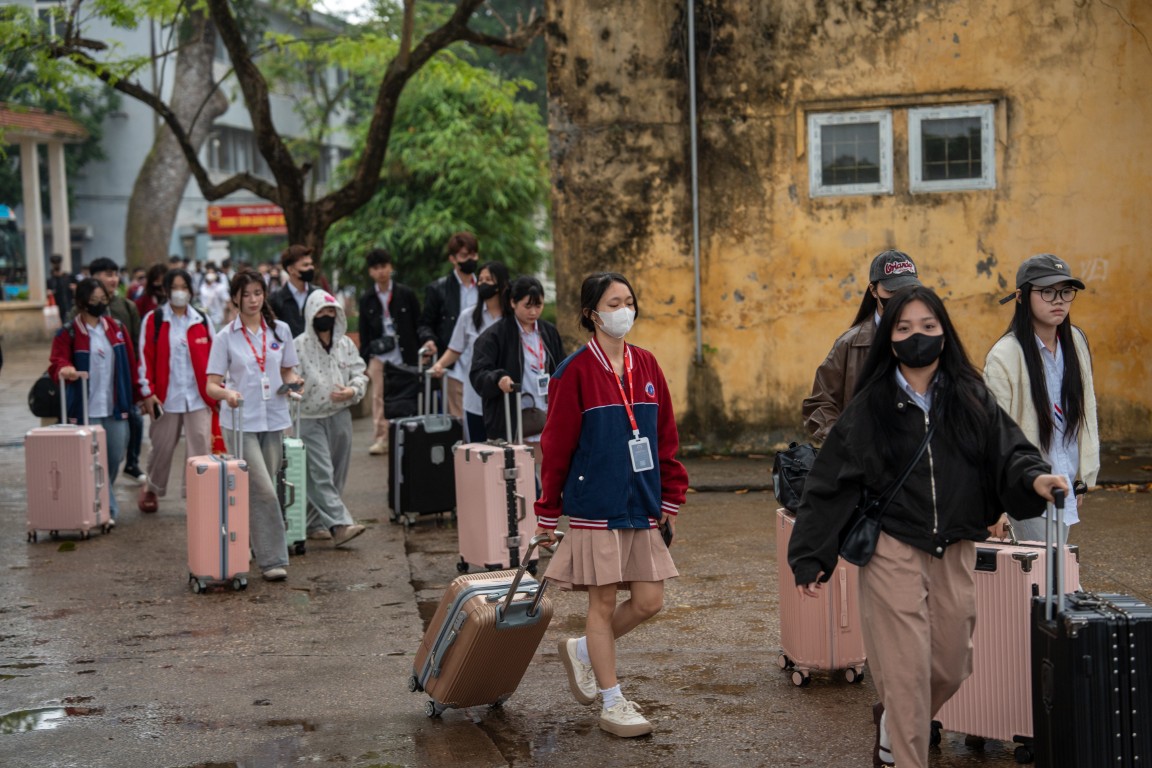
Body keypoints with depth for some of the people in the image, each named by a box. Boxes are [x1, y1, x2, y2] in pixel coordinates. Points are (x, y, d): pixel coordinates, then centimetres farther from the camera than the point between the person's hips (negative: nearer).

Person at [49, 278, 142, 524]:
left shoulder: (117, 328, 9)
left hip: (116, 408, 4)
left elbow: (130, 364, 11)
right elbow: (57, 362, -6)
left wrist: (136, 396, 10)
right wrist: (64, 369, -29)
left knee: (115, 458, 8)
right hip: (86, 409, -4)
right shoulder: (68, 333, -3)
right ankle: (107, 510, 3)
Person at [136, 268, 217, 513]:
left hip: (199, 398, 1)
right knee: (162, 447, 11)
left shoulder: (202, 321, 6)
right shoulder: (153, 320, -1)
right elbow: (146, 357, -2)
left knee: (200, 448, -4)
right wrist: (148, 392, -7)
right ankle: (152, 489, 33)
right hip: (166, 397, -1)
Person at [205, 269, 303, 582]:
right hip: (240, 421, -3)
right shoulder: (226, 336, -1)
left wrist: (292, 382, -7)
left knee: (262, 490, 11)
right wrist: (227, 393, -25)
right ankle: (272, 560, -7)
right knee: (263, 491, -12)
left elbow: (288, 372, 17)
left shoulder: (280, 330, 7)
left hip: (273, 419, 3)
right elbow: (211, 385, -3)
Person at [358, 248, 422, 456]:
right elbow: (364, 333, 11)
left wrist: (419, 354, -1)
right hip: (378, 355, 1)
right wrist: (363, 362, 7)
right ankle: (380, 439, 3)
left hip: (403, 355, -1)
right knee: (379, 398, -3)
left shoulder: (406, 294, 1)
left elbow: (418, 326, 4)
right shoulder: (367, 299, 6)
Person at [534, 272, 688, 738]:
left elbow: (666, 436, 12)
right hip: (596, 506, -5)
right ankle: (612, 704, 14)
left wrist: (671, 499, 10)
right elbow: (557, 445, -5)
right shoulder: (576, 371, -7)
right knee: (603, 602, 2)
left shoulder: (646, 366, 8)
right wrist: (547, 515, -3)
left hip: (641, 505, 6)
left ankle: (582, 651, 29)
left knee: (649, 601, 5)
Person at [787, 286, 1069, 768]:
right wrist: (810, 558, -3)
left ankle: (892, 719, 41)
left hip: (955, 552, 3)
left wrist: (1034, 478, -27)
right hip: (893, 553, -3)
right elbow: (830, 484, -1)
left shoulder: (971, 399, 5)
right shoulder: (870, 407, -1)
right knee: (906, 670, -4)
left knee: (950, 669, 12)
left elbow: (1007, 452, -4)